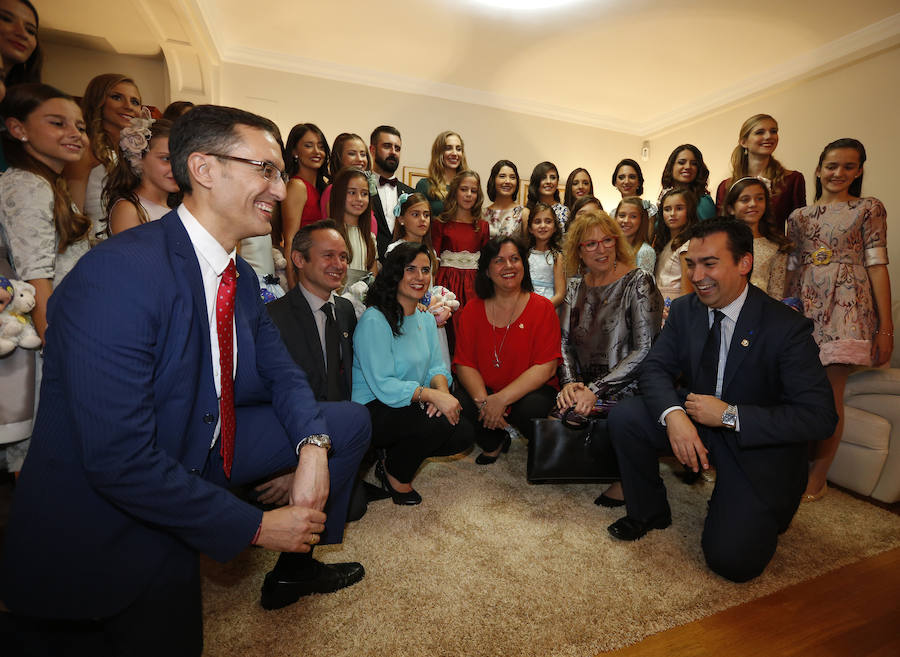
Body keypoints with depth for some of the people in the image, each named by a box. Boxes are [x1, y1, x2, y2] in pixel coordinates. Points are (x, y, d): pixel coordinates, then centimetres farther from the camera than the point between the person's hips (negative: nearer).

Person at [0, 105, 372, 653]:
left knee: (350, 421, 5)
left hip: (206, 448, 8)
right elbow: (118, 461, -30)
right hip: (113, 507, -7)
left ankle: (297, 566, 20)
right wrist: (256, 526, -22)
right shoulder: (117, 275, -27)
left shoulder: (241, 276, -1)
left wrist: (313, 444, -15)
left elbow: (279, 370, 5)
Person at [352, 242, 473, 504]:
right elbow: (383, 386, -23)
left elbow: (437, 367, 5)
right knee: (438, 424, -29)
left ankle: (394, 457, 12)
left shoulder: (426, 319, 10)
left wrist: (442, 389, -18)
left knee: (463, 433, -11)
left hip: (411, 405, 8)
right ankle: (394, 473, 2)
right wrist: (431, 394, -30)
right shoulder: (374, 321, -17)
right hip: (370, 411, -8)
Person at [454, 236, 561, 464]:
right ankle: (494, 442, 9)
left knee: (531, 408, -34)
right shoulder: (472, 310, 2)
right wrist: (483, 400, -22)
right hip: (484, 389, 2)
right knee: (460, 404, -27)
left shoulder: (542, 308, -6)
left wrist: (502, 399, -23)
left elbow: (546, 367, -14)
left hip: (531, 390, -2)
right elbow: (464, 364, -3)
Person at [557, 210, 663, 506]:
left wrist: (596, 390, -19)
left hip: (628, 389, -4)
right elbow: (564, 340, 7)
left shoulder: (638, 282, -7)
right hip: (584, 388, 5)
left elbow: (644, 351, -14)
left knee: (604, 436, -29)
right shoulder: (576, 286, 9)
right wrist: (569, 382, -11)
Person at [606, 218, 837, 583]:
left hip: (759, 444, -4)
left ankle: (760, 512, 22)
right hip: (696, 419, 4)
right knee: (624, 415, -21)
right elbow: (655, 367, -8)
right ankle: (648, 513, 4)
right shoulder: (684, 310, -5)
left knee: (732, 560, -16)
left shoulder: (787, 326, -19)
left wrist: (731, 415, -28)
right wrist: (672, 413, -28)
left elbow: (820, 416, -20)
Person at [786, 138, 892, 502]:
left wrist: (886, 328, -6)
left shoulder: (868, 208, 8)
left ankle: (818, 475, 6)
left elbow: (877, 265, 0)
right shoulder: (799, 217, 15)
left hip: (847, 304, -2)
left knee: (830, 391, -7)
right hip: (805, 304, 3)